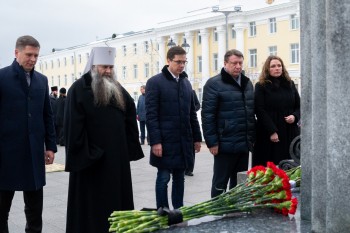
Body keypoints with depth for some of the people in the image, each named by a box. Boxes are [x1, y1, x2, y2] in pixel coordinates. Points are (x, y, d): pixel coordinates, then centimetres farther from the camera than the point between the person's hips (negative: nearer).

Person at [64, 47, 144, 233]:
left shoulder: (118, 89, 11)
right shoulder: (79, 89, -8)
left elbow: (130, 117, 11)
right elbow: (73, 124, -14)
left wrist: (130, 147, 4)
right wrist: (81, 152, -17)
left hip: (117, 155, 6)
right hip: (90, 157, -6)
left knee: (117, 198, 12)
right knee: (91, 201, 4)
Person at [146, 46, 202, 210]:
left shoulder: (186, 83, 13)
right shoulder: (155, 82, -6)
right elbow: (151, 115, -11)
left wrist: (197, 137, 13)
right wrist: (155, 141, -16)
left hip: (184, 141, 6)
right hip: (165, 141, -6)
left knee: (179, 178, 12)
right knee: (163, 178, 1)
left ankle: (178, 211, 22)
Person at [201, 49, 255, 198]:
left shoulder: (247, 83, 14)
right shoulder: (214, 84, -8)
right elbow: (207, 115, -12)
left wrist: (252, 138, 15)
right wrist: (212, 142, -16)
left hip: (244, 144, 7)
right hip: (225, 145, -7)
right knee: (220, 183, 4)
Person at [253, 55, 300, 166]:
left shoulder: (290, 84, 14)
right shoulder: (261, 86, 0)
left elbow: (299, 106, 18)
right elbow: (260, 111, -7)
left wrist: (295, 116, -4)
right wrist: (272, 131, -14)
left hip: (290, 132, 4)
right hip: (268, 134, -4)